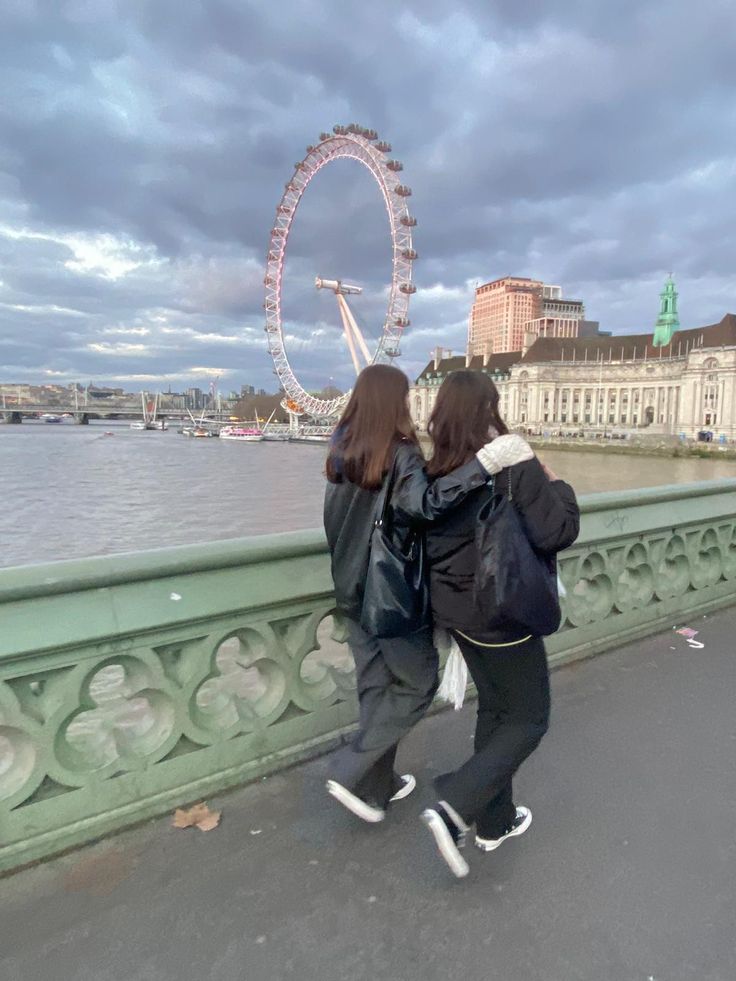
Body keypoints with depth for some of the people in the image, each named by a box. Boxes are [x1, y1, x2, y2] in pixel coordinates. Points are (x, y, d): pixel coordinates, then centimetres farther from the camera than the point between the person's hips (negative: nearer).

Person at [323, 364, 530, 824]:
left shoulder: (342, 451, 3)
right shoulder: (400, 454, -19)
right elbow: (424, 504, -37)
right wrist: (483, 464, -42)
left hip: (354, 588, 7)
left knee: (376, 685, 18)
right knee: (417, 682, 11)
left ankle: (378, 784, 31)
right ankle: (352, 771, 8)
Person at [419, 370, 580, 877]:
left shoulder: (439, 471, -2)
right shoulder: (513, 462, -21)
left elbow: (429, 537, 4)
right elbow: (558, 532, -21)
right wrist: (558, 487, -5)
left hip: (457, 608, 7)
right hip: (501, 613, -7)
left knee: (494, 710, 23)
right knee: (528, 721, 12)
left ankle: (495, 822, 36)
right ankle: (454, 807, 1)